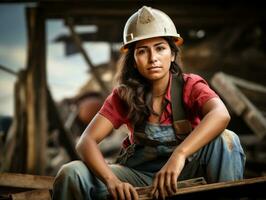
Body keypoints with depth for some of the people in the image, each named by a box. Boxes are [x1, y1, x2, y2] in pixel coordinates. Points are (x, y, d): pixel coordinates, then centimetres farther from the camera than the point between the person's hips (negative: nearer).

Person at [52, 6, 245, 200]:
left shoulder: (190, 87, -12)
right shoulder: (124, 95, -5)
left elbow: (221, 115, -35)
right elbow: (87, 141, -16)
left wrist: (179, 155, -51)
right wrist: (112, 181, -37)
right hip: (140, 175, 2)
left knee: (226, 139, -30)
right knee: (71, 174, -23)